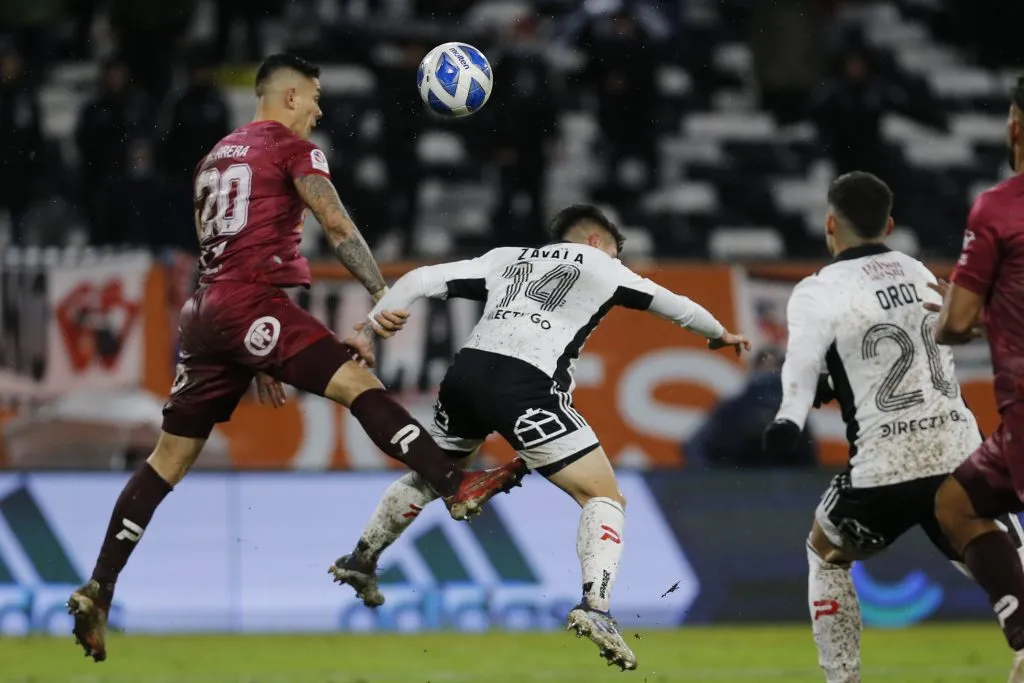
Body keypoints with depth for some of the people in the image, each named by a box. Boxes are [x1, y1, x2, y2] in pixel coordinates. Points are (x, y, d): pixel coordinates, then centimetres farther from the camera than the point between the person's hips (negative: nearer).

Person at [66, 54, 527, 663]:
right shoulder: (293, 148, 2)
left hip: (207, 312, 8)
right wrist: (384, 297, -14)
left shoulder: (217, 157, 25)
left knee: (173, 455, 9)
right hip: (254, 304, -8)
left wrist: (256, 359, 30)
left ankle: (98, 591, 6)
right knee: (356, 381, -16)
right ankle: (457, 487, -31)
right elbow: (337, 227, -11)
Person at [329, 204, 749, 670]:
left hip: (465, 371, 5)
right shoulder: (598, 264, 20)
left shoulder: (505, 259, 28)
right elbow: (672, 304, 31)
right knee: (605, 497, 0)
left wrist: (366, 330, 18)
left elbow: (421, 280, 18)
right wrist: (719, 334, 49)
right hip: (525, 385, -5)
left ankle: (361, 560, 42)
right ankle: (595, 606, -22)